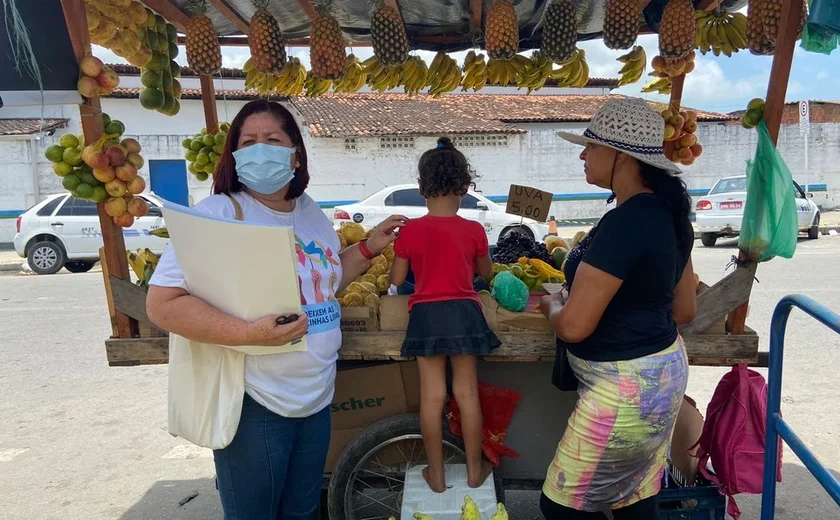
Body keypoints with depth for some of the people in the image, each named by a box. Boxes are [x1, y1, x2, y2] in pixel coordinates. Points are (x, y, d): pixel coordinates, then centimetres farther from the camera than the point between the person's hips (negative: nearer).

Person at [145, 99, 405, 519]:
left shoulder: (312, 212, 6)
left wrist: (368, 248, 8)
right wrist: (250, 333, -33)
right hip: (254, 404, -6)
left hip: (316, 397, 7)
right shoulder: (220, 213, -17)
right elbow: (163, 304, -23)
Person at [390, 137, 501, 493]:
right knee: (467, 392, 12)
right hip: (464, 312, 1)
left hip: (426, 315, -1)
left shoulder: (410, 230, -6)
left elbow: (397, 279, 0)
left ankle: (436, 474, 21)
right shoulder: (474, 230, -3)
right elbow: (486, 272, 11)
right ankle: (475, 470, 26)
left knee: (431, 395, 9)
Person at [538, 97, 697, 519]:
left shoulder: (625, 223, -25)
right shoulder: (667, 213, 4)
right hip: (663, 374, 10)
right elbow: (684, 310, 13)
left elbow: (573, 325, -25)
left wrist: (552, 305, -4)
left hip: (623, 389, -10)